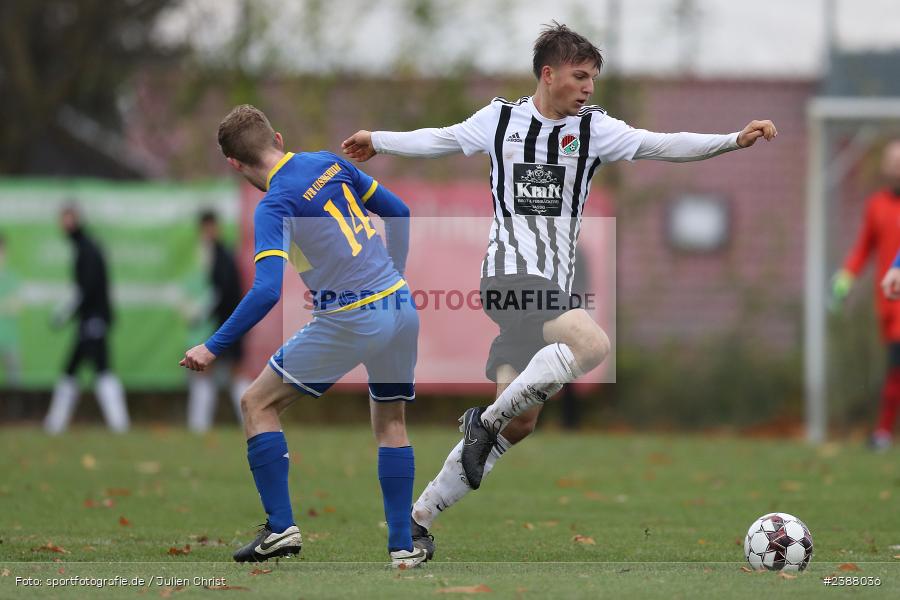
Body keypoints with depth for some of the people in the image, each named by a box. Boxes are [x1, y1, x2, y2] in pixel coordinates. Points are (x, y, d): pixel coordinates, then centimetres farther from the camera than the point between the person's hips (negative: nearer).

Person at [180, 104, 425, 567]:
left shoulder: (274, 206, -13)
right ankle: (403, 545, 15)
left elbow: (266, 291, -23)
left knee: (258, 404, 6)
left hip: (348, 321, -7)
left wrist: (213, 348, -18)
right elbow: (398, 212, 16)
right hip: (400, 305, 7)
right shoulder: (331, 164, 7)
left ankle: (281, 528, 2)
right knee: (390, 422, 20)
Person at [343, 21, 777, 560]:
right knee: (594, 345, -29)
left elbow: (662, 146, -3)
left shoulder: (592, 127, 7)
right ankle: (488, 418, -14)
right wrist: (380, 141, 32)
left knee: (522, 421, 3)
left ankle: (421, 515, 12)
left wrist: (735, 139, -15)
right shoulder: (499, 119, 3)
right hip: (511, 275, -5)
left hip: (554, 287, 5)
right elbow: (442, 140, 21)